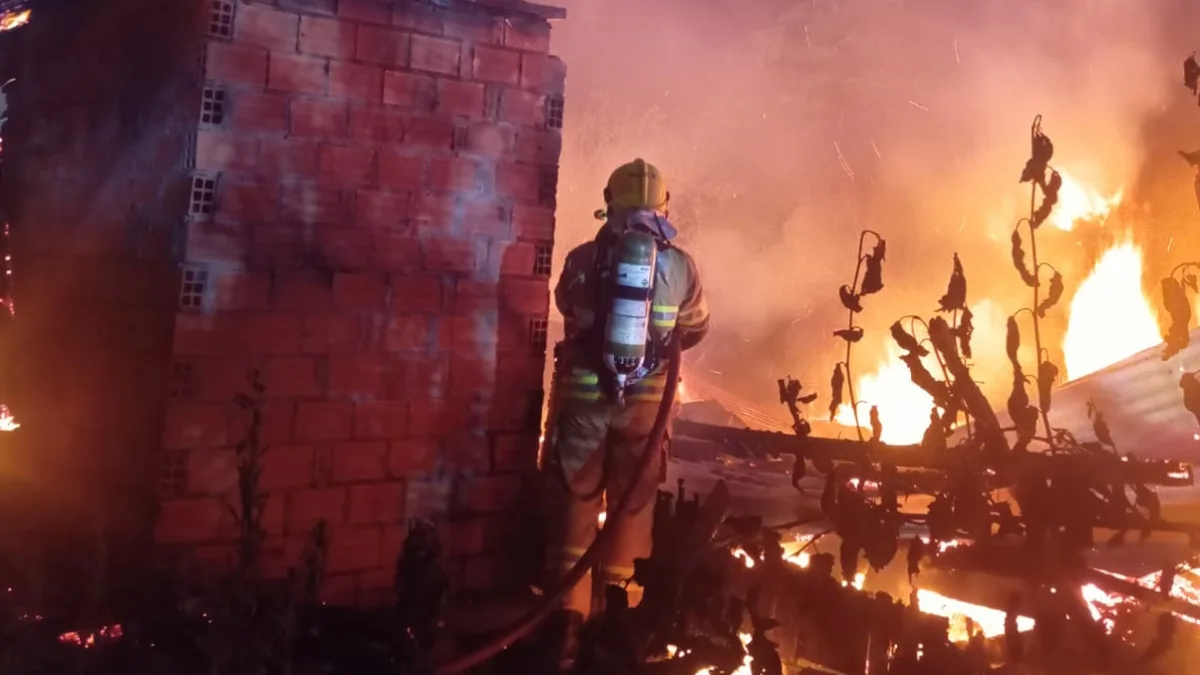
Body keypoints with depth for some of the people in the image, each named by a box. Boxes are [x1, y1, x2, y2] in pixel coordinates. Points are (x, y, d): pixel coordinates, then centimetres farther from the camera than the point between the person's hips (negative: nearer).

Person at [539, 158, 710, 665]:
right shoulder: (681, 266, -4)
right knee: (632, 501, 13)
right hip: (646, 399, 1)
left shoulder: (583, 259, -7)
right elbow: (696, 330, 10)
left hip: (583, 393, -1)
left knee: (574, 500, 7)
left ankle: (569, 612, 4)